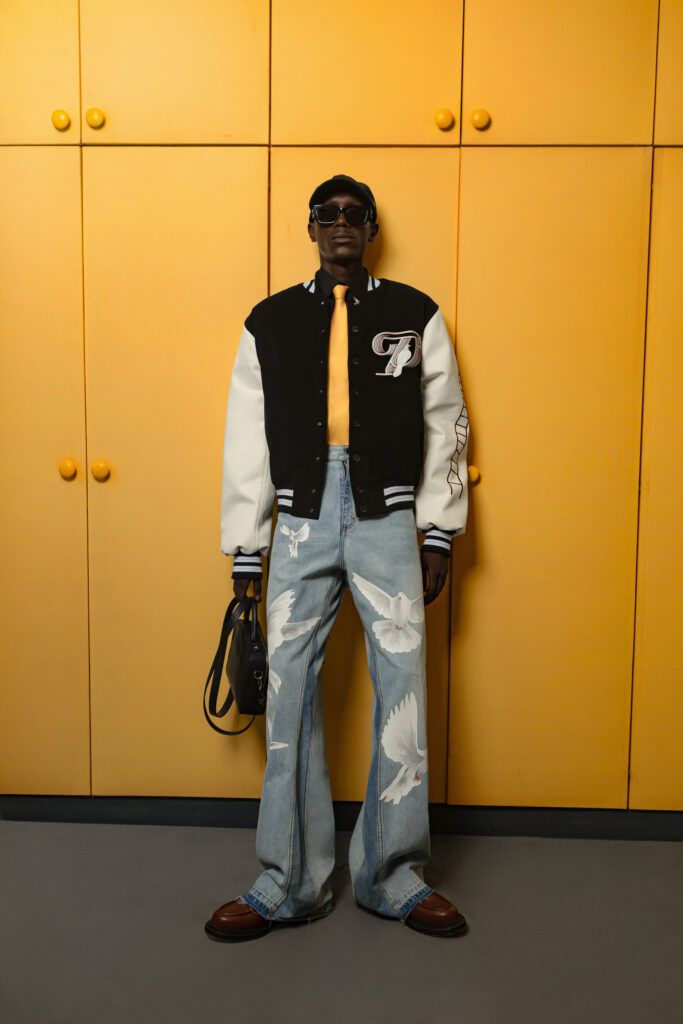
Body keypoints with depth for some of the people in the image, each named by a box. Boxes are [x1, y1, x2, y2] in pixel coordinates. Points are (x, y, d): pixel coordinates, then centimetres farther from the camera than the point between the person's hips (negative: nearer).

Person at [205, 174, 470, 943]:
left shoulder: (416, 315, 10)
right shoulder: (269, 323, 11)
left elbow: (445, 425, 8)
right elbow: (247, 441, 9)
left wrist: (438, 533, 2)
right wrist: (245, 553, 7)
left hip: (387, 517, 0)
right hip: (301, 520, 1)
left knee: (402, 685, -1)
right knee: (289, 692, 1)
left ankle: (392, 875, 17)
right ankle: (291, 883, 17)